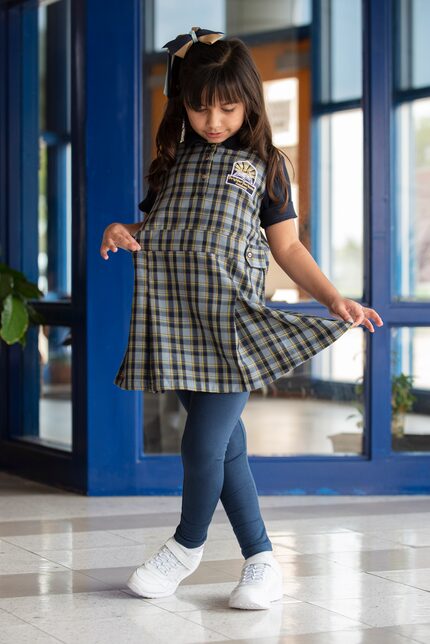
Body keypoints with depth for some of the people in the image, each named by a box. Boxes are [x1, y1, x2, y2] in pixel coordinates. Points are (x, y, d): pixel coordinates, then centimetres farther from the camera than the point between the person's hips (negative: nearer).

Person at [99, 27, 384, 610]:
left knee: (204, 443, -9)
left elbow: (287, 246, 6)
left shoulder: (264, 166, 6)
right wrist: (122, 232, -2)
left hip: (233, 326, -3)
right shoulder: (173, 161, 16)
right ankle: (261, 557, 15)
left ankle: (189, 544, 16)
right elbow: (152, 228, 22)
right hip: (179, 324, 3)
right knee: (227, 446, 6)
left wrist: (334, 299, -7)